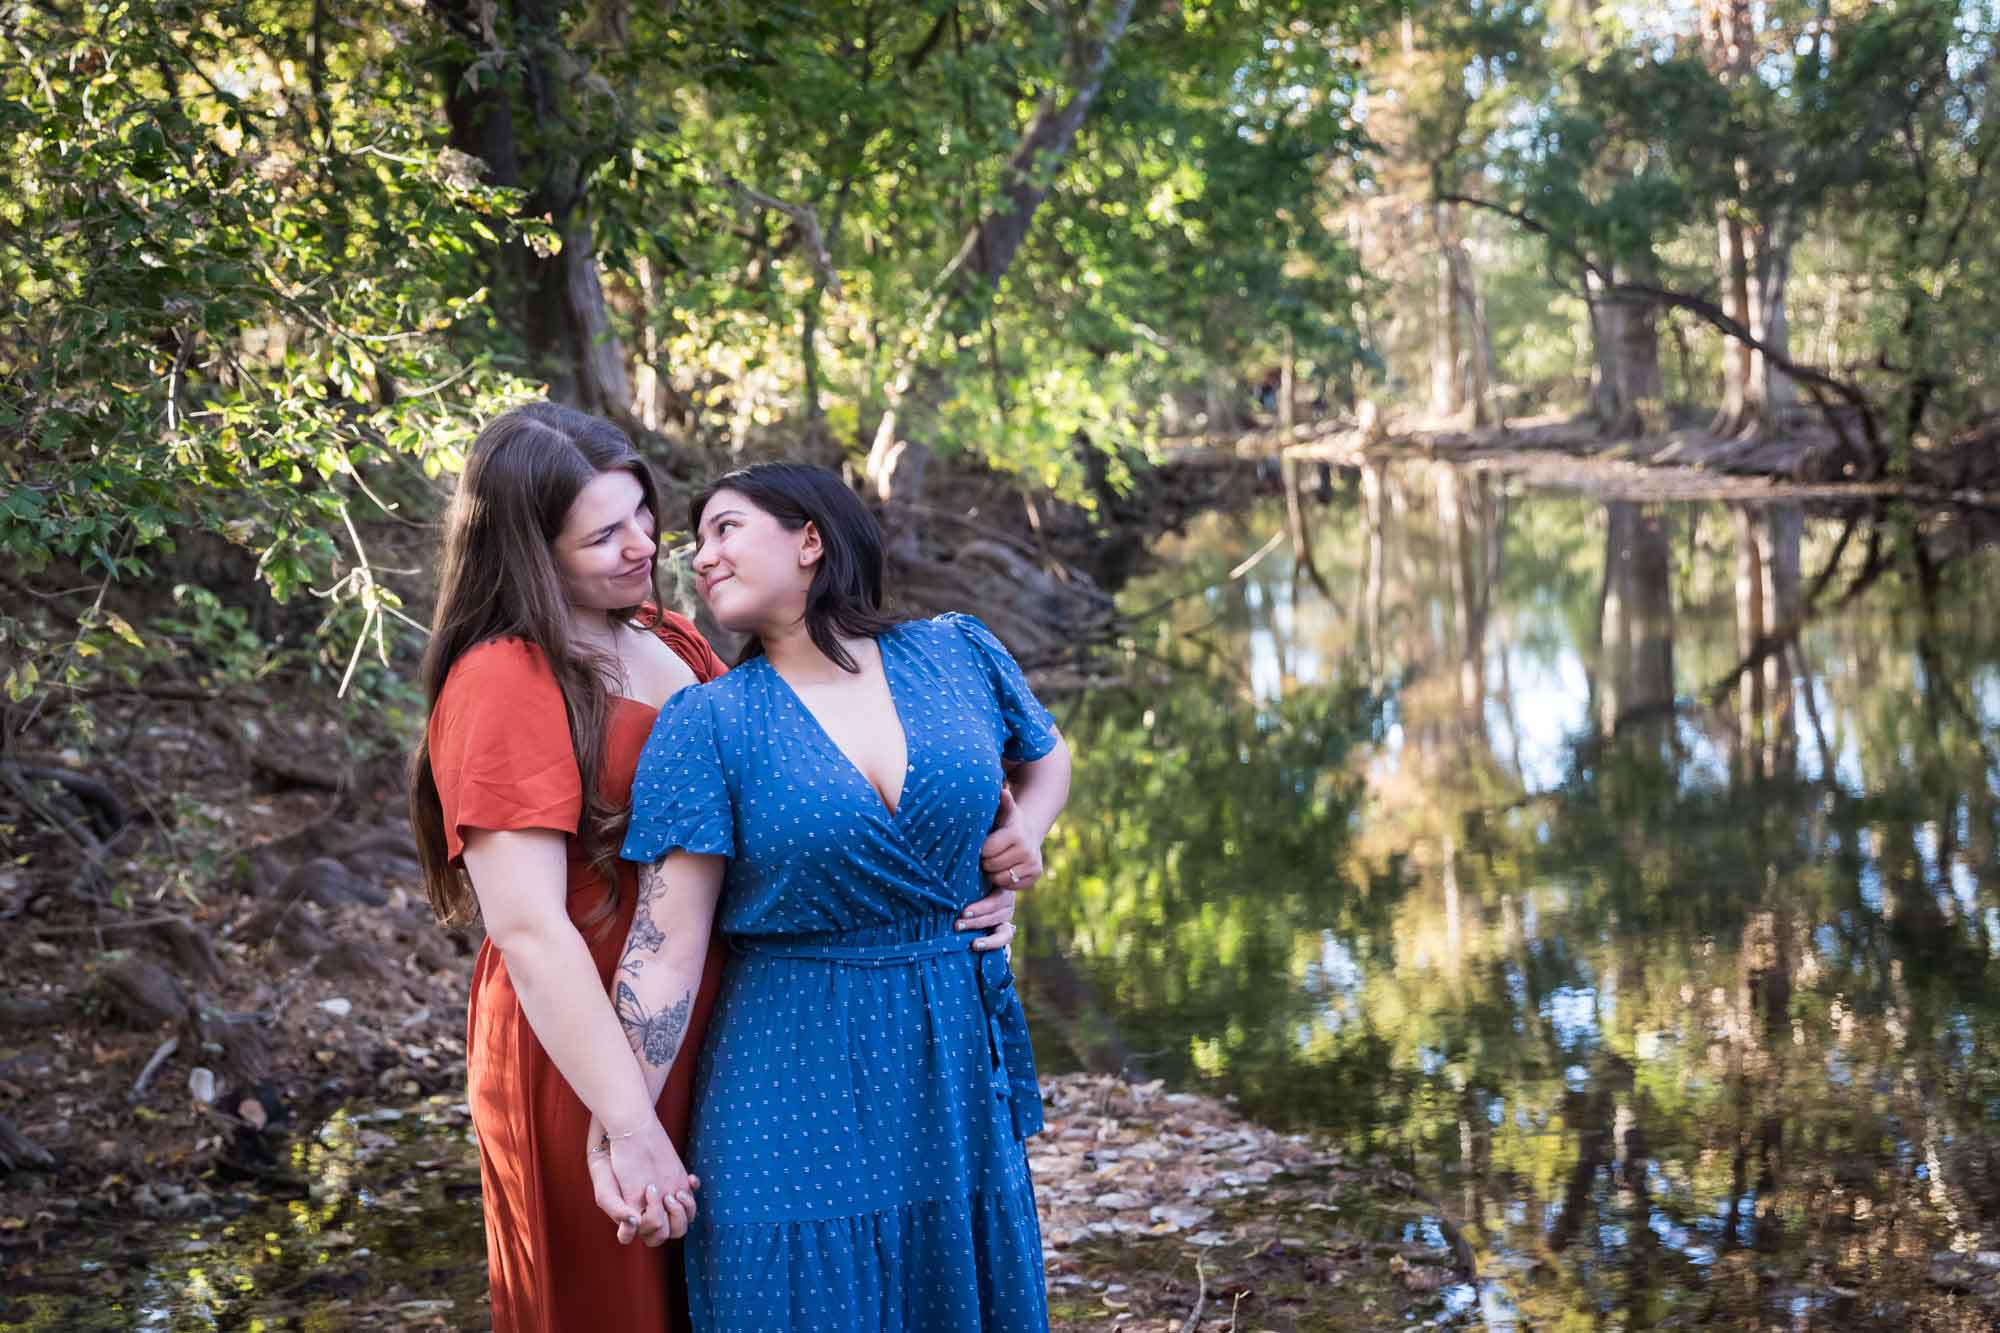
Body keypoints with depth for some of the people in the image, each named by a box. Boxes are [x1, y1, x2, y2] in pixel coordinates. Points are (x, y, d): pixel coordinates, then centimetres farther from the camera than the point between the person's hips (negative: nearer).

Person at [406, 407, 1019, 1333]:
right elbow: (527, 928, -22)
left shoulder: (670, 643, 7)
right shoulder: (502, 687, -16)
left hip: (712, 1040, 7)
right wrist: (631, 1129, -25)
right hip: (587, 1058, -7)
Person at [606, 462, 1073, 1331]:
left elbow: (1045, 757, 23)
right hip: (796, 1081, -3)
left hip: (959, 1059, 3)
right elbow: (668, 945, -11)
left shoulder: (959, 657, 1)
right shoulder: (706, 724, -7)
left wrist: (1025, 829, 1)